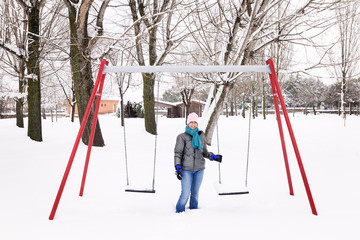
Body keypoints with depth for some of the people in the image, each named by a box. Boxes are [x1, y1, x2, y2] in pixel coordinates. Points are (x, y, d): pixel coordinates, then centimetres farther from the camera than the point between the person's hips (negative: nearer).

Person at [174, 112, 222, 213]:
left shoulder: (201, 136, 8)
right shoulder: (182, 137, -2)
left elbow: (204, 152, 15)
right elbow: (178, 153, -5)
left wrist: (214, 157, -2)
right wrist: (178, 168, -14)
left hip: (199, 169, 3)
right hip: (186, 169, -3)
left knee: (195, 192, 10)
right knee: (185, 193, -4)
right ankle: (179, 212, 15)